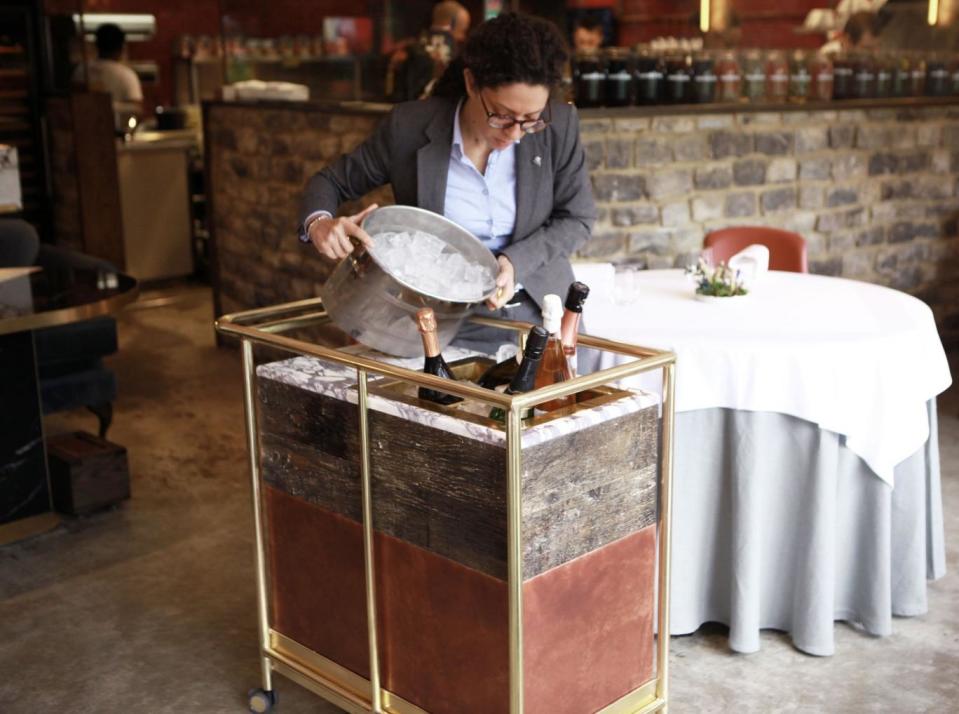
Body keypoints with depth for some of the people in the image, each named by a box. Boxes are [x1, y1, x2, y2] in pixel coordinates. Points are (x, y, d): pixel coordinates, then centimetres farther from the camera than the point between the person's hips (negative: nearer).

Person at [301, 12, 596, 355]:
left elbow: (577, 218, -3)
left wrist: (515, 262, -19)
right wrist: (319, 223, -25)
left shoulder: (558, 125, -13)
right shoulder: (409, 126, -15)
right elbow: (331, 181, -2)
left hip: (540, 313, 2)